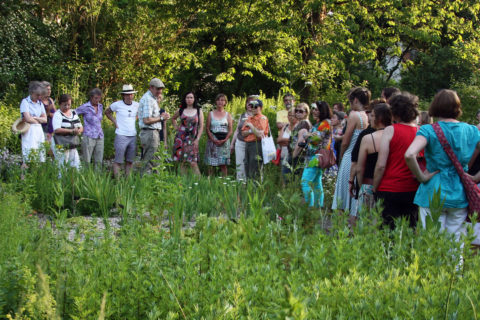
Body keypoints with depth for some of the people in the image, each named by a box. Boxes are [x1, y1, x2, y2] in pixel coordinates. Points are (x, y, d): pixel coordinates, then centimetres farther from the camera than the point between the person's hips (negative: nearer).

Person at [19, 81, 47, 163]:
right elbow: (28, 119, -12)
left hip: (39, 131, 6)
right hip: (29, 131, -6)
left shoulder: (40, 103, 16)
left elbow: (45, 119, 10)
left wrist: (34, 118, -6)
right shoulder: (25, 102, -3)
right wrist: (38, 120, 3)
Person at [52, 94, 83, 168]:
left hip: (73, 145, 7)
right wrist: (71, 131, -20)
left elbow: (81, 127, 19)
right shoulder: (58, 114, -6)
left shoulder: (74, 113, 15)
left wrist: (79, 131, -6)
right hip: (62, 146, -7)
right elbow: (57, 130, -17)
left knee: (76, 166, 5)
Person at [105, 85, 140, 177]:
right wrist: (114, 122, 0)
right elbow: (107, 112, 10)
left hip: (133, 136, 4)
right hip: (121, 136, -4)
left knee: (130, 161, 10)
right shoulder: (117, 105, -6)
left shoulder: (136, 105, 5)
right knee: (118, 161, -4)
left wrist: (134, 120, 11)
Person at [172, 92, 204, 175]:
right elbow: (173, 118, 29)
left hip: (192, 139, -2)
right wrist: (176, 127, 12)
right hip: (181, 138, 2)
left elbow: (201, 127, 3)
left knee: (193, 163, -13)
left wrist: (197, 139, -6)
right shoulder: (181, 111, 9)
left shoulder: (199, 111, 5)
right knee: (182, 162, 1)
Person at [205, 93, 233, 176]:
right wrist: (214, 140, -12)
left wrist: (224, 140, -12)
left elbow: (230, 130, 5)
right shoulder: (211, 114, 8)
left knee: (223, 164, -2)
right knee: (211, 164, -3)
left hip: (224, 141, 0)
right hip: (213, 141, 0)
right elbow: (207, 129, 3)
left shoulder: (227, 115, 9)